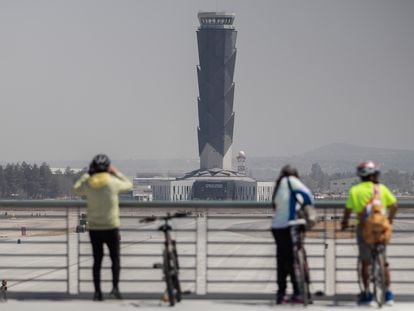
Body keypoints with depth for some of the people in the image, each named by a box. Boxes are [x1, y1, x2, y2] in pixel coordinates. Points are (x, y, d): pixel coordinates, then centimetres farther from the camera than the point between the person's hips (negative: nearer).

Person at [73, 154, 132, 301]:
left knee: (97, 260, 9)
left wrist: (86, 174, 22)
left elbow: (77, 189, 17)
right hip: (111, 227, -2)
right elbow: (128, 185, 8)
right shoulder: (113, 182, -11)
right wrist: (116, 172, 16)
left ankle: (97, 291, 7)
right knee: (115, 258, 9)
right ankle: (115, 287, -5)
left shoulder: (87, 184, -6)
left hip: (94, 228, 2)